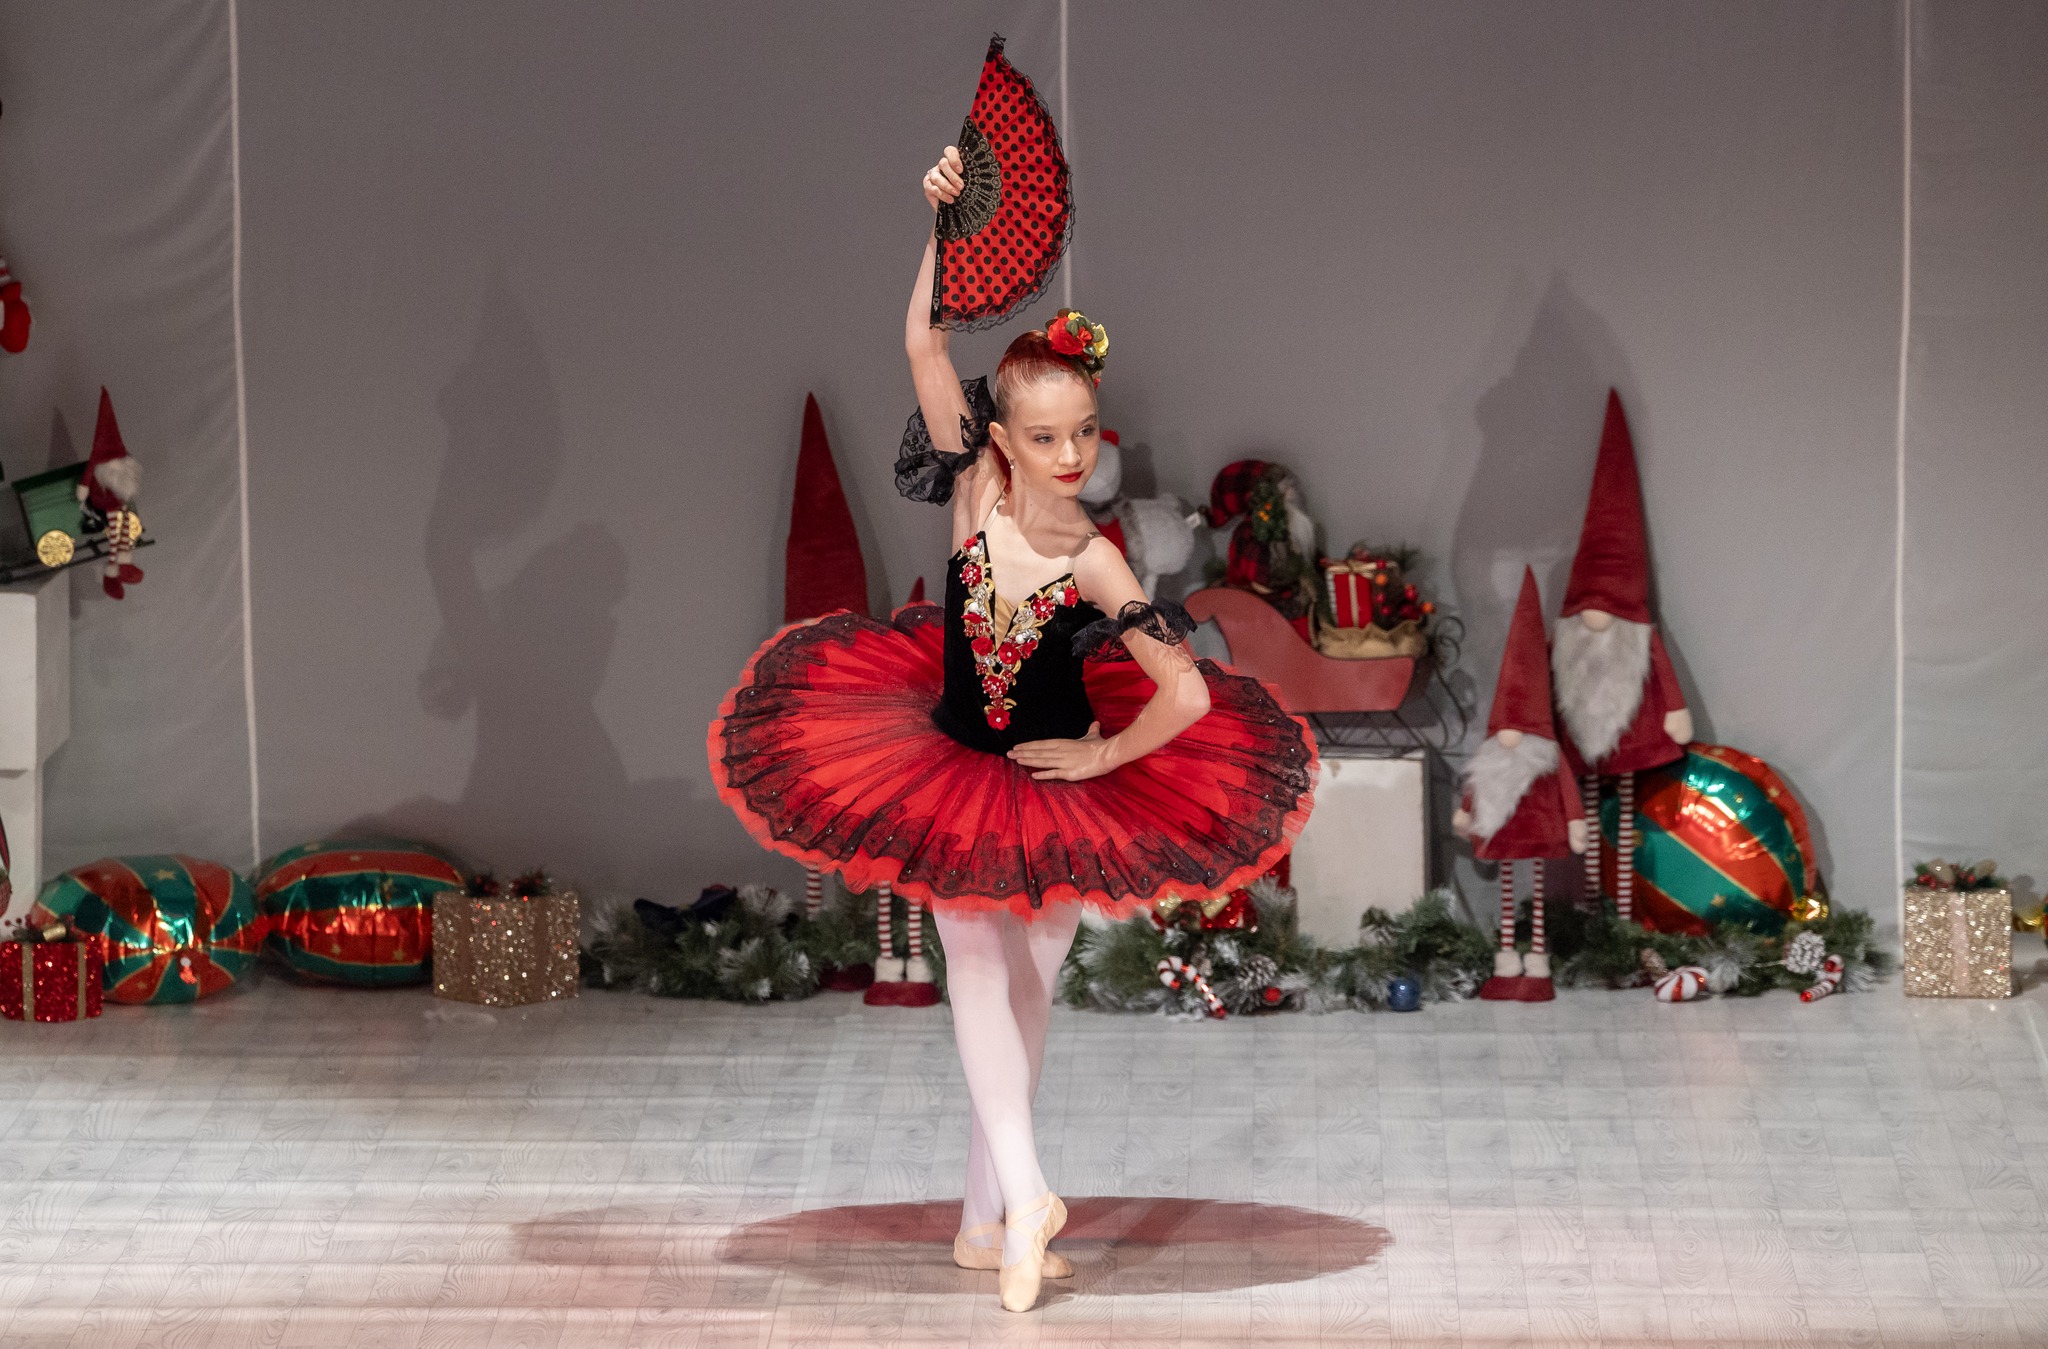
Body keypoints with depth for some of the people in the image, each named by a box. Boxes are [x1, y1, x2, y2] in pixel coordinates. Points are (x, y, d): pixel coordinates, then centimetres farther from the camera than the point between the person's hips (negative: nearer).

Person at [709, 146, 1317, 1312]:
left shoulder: (1093, 564, -23)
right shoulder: (977, 491, -17)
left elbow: (1188, 694, -24)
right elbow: (926, 345, -21)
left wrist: (1103, 758, -14)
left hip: (1059, 789, -1)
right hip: (953, 769, 1)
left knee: (1026, 993, 9)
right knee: (978, 964, -10)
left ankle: (985, 1221, 19)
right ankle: (1026, 1192, -15)